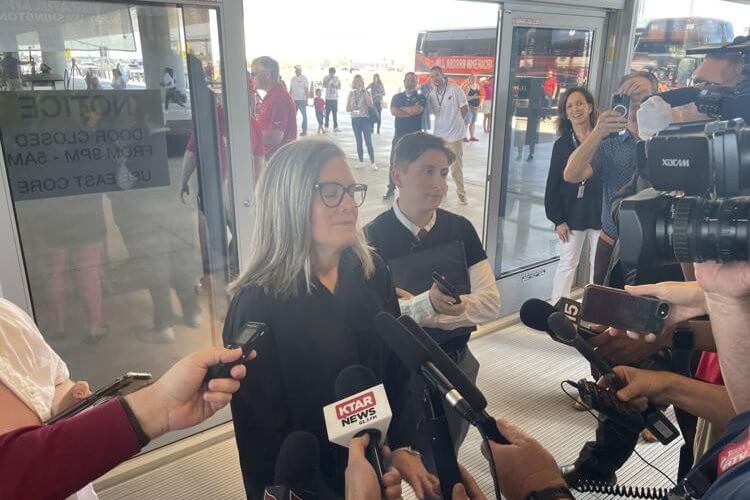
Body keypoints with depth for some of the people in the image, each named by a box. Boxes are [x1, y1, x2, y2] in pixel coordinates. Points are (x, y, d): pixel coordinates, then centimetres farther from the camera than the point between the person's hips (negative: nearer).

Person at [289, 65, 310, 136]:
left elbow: (306, 90, -4)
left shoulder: (304, 78, -2)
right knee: (293, 115, 6)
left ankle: (304, 130, 4)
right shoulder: (292, 78, 11)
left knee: (304, 115, 0)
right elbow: (290, 89, 14)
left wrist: (306, 99, -10)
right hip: (294, 100, 5)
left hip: (302, 100, -5)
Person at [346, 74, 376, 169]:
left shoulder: (367, 92, 0)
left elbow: (370, 105, -15)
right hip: (355, 120, 3)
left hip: (365, 119, -3)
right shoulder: (351, 94, 8)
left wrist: (364, 93, -16)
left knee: (368, 142, -8)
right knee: (358, 142, 8)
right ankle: (361, 162, 14)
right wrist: (352, 108, -14)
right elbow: (347, 108, 7)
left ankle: (373, 163, -5)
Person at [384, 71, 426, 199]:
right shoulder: (397, 97, 8)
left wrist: (401, 109, -10)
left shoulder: (420, 97, 3)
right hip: (399, 135, 2)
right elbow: (393, 111, -11)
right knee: (393, 162, 3)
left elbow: (418, 110, -18)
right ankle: (391, 188, 14)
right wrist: (410, 111, -15)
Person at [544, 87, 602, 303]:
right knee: (567, 264, 9)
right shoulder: (562, 145, 2)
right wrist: (558, 219, -4)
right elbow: (553, 185, 1)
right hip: (573, 214, 1)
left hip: (601, 213, 0)